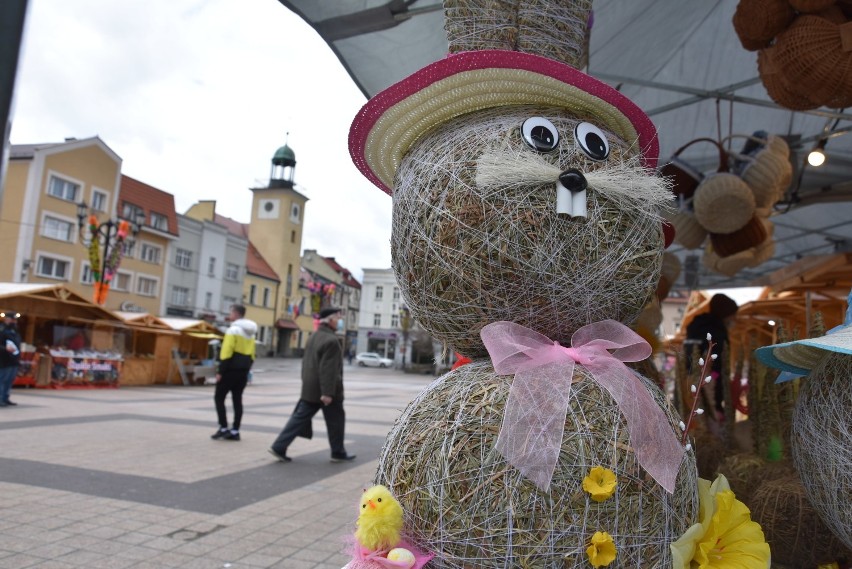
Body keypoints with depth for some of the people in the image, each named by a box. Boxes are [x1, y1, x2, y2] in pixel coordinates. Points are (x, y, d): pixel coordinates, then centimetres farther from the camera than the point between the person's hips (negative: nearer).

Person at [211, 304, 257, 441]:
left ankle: (223, 429, 0)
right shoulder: (250, 332, 14)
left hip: (231, 369, -8)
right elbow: (251, 354, 14)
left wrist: (220, 371, -16)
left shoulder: (233, 329, -12)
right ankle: (235, 431, 11)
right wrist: (246, 369, 17)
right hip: (243, 371, 8)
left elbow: (226, 352, -18)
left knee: (219, 397, 3)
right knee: (237, 400, 10)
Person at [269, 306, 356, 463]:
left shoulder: (314, 337, 12)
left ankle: (279, 447, 5)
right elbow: (328, 369, -24)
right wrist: (328, 392, -24)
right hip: (324, 390, -8)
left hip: (310, 389, 8)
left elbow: (306, 363, 17)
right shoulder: (331, 340, -19)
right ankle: (338, 453, 19)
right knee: (336, 422, 7)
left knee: (300, 418, 9)